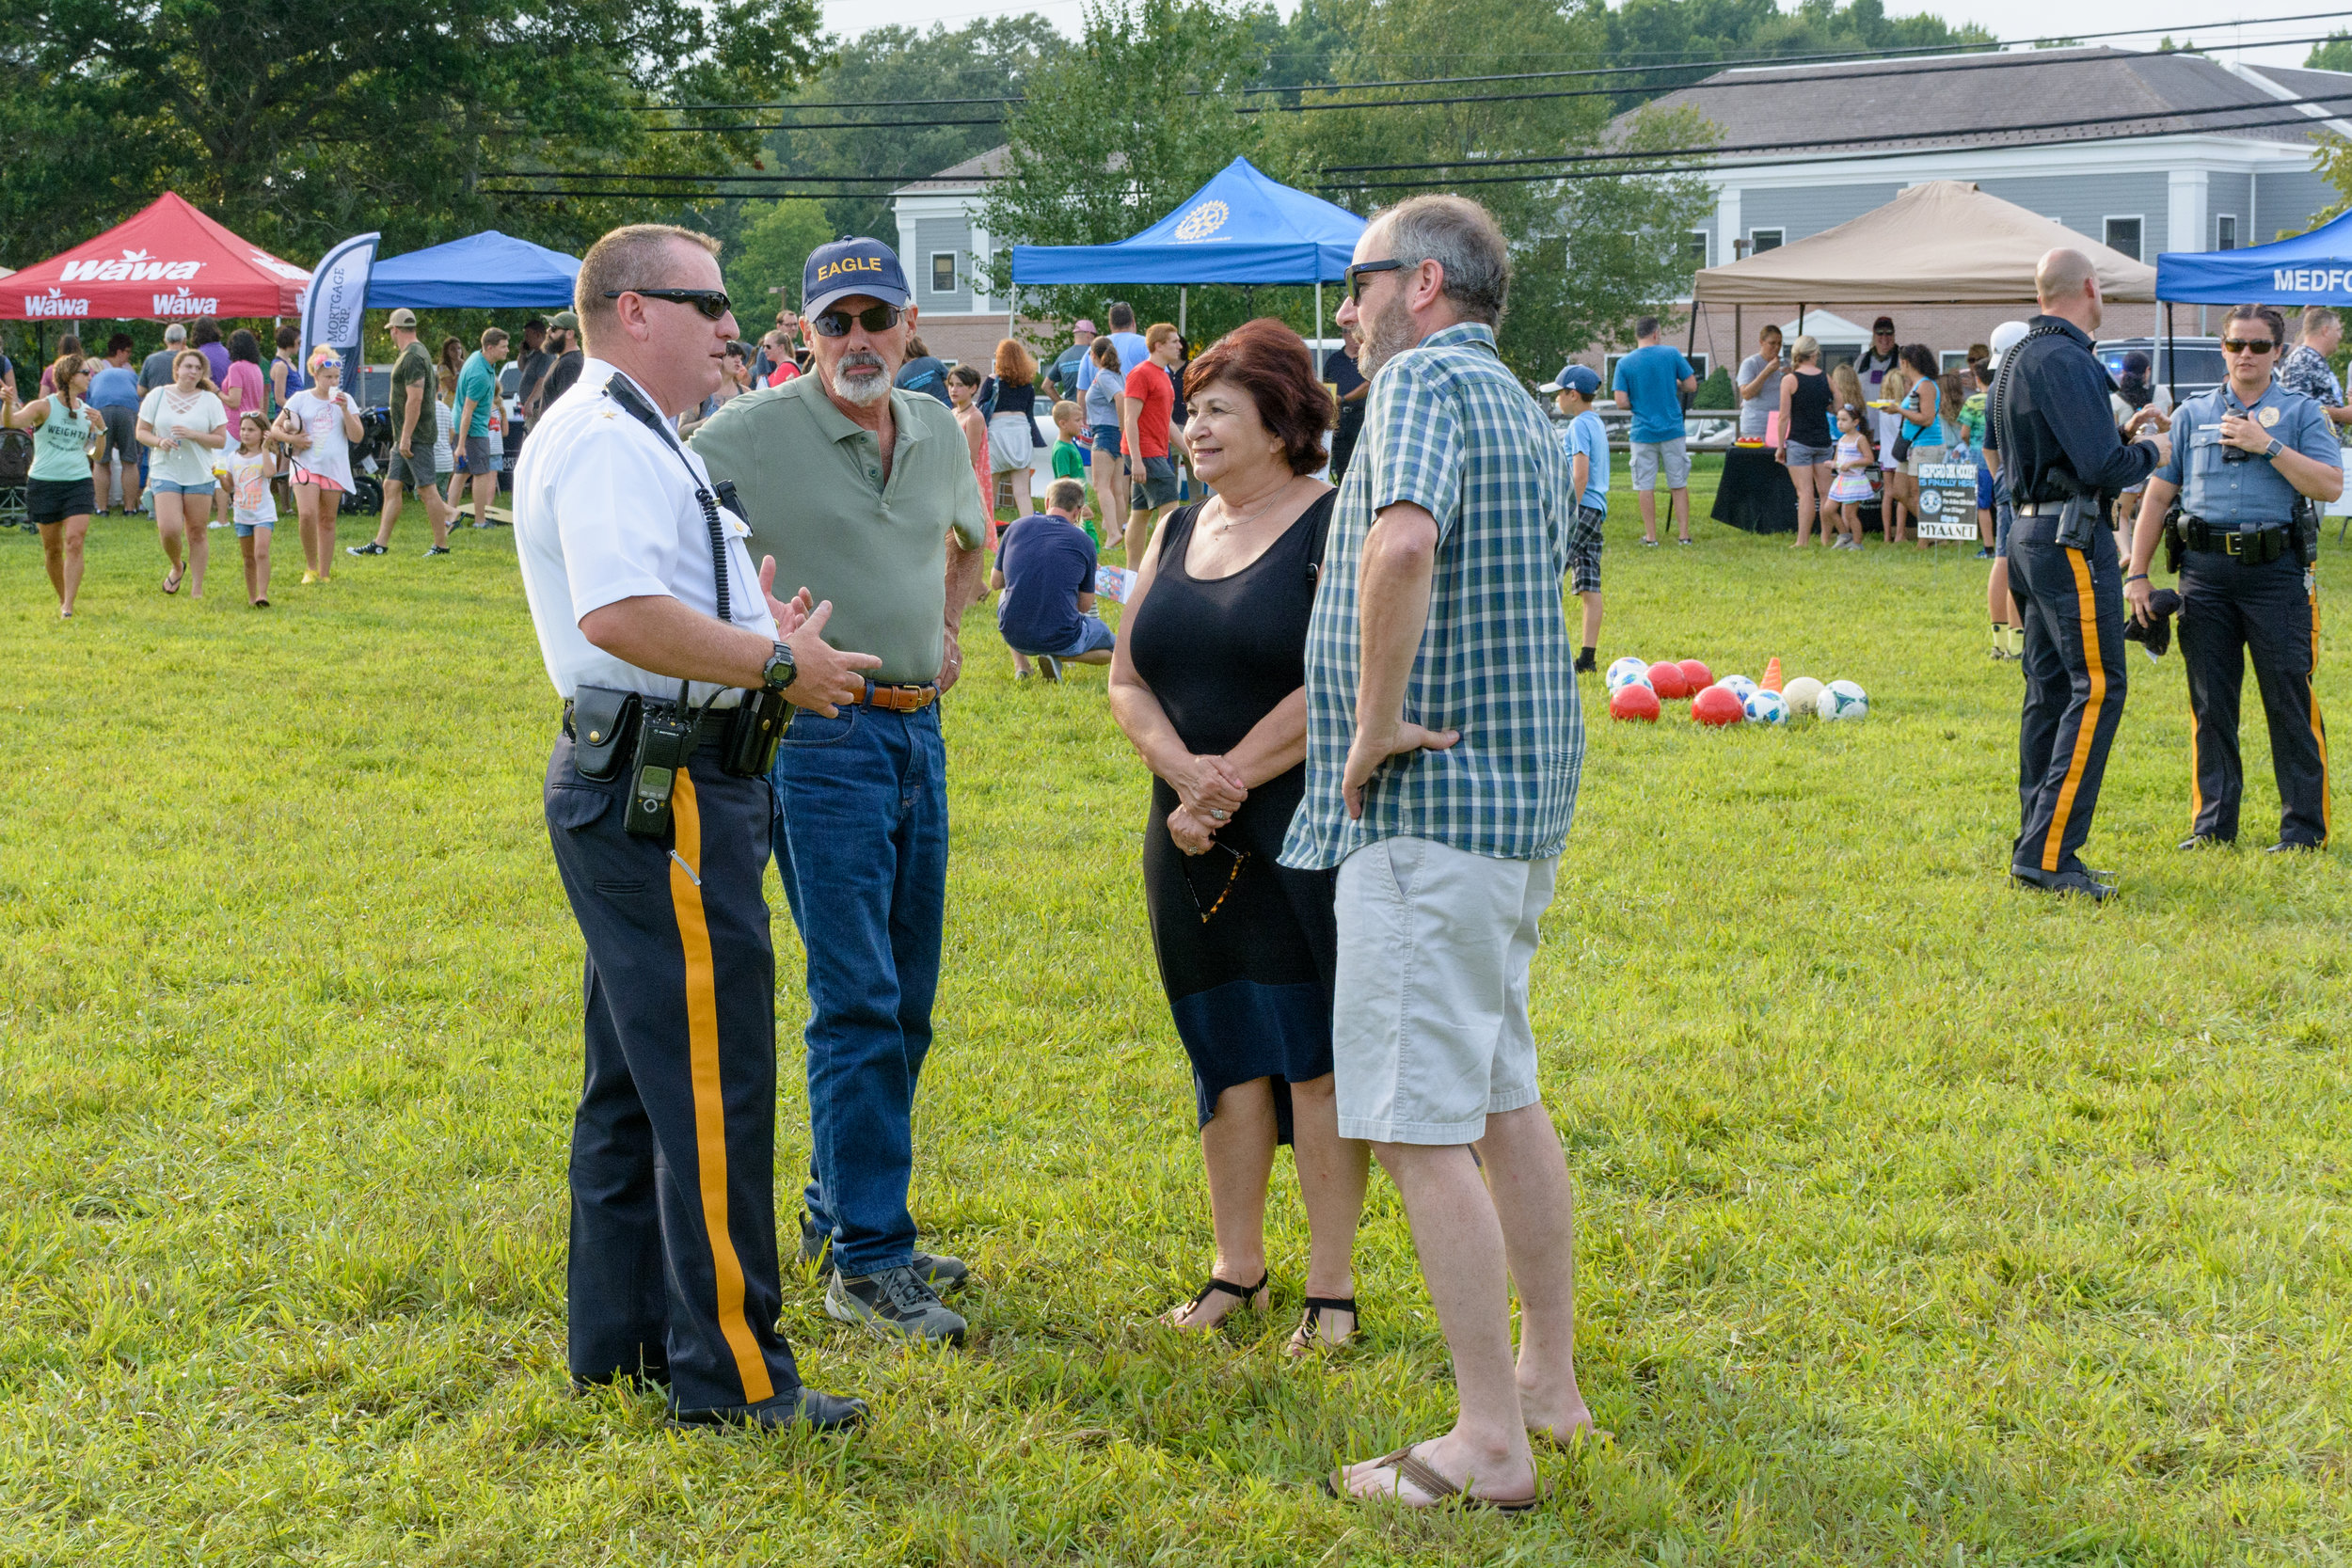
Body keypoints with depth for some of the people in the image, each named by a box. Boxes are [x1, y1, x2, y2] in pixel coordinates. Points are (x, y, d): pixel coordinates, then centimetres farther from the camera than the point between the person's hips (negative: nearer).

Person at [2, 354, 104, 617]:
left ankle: (69, 606, -13)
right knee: (52, 548, 7)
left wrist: (100, 428, -7)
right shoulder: (43, 407, -5)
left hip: (78, 483, 2)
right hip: (44, 483, -2)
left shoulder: (88, 412, 8)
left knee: (74, 543, -13)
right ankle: (62, 599, 26)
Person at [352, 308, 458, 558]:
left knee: (427, 489, -6)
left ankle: (441, 545, -2)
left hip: (416, 436, -11)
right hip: (405, 436, 11)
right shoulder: (407, 355, 17)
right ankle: (380, 544, 11)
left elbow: (415, 399, -23)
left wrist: (406, 437, -22)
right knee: (392, 486, 9)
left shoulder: (413, 357, -16)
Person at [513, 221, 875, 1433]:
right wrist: (775, 665, -20)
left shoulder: (630, 439, 21)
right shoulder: (607, 442, -15)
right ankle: (728, 1374, -1)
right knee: (712, 1089, -7)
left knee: (639, 1080, 17)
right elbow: (621, 615, -29)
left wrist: (757, 639, 12)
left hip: (629, 784, 12)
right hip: (658, 788, -12)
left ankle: (619, 1341, 27)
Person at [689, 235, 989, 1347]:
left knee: (904, 1002, 12)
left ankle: (843, 1212, 26)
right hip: (821, 734, -7)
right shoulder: (753, 433, -9)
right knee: (857, 1000, -10)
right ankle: (866, 1262, -7)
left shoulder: (939, 432, 11)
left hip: (918, 728, 7)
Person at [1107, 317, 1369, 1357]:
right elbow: (1127, 682, 9)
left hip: (1308, 835, -6)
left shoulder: (1336, 529, -7)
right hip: (1195, 843, 6)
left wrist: (1236, 775, -15)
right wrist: (1185, 771, -9)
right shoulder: (1177, 534, 14)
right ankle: (1238, 1268, 22)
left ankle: (1331, 1286, 6)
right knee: (1224, 1054, 11)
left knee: (1316, 1055, -2)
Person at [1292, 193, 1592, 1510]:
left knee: (1421, 1131, -7)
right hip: (1524, 796, 10)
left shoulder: (1427, 382, -13)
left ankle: (1492, 1445, -5)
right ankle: (1551, 1380, 28)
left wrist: (1376, 722, -23)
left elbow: (1401, 540, -33)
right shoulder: (1526, 412, 18)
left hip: (1431, 803, -10)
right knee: (1506, 1099, 19)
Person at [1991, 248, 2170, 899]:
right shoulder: (2064, 361, -16)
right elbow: (2103, 466, -21)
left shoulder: (2017, 358, 16)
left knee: (2050, 691, 11)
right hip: (2071, 537, -10)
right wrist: (2151, 451, -1)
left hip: (2029, 531, 10)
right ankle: (2048, 852, -15)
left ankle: (2036, 850, 13)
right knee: (2097, 687, -10)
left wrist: (2124, 438, 23)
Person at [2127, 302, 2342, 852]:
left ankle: (2304, 827, 3)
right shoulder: (2192, 414, 13)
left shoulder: (2302, 412, 6)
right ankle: (2212, 822, 14)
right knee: (2210, 703, 6)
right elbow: (2158, 495, 13)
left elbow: (2330, 485, -7)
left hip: (2276, 567, -3)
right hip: (2205, 570, 3)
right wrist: (2137, 573, 7)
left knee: (2290, 702, -3)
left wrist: (2268, 445, -14)